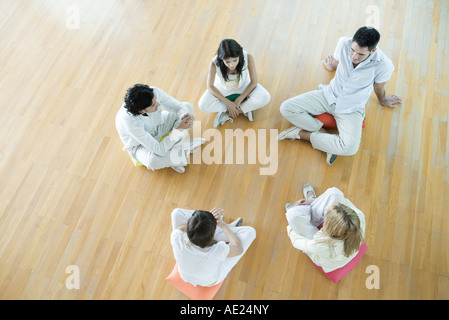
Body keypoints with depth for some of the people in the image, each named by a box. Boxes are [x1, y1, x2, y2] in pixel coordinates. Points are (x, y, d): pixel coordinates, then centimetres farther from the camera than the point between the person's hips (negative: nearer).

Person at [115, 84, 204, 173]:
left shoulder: (154, 92, -31)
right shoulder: (130, 121, -42)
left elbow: (179, 106, -15)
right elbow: (159, 150, -38)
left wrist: (187, 117, -38)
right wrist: (179, 129, -39)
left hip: (158, 127, 6)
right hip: (140, 145, -5)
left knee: (188, 106, -4)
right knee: (153, 160, -40)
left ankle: (175, 148, -10)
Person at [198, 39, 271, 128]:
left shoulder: (248, 57, -33)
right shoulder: (214, 63, -33)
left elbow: (253, 82, -20)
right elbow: (210, 86, -18)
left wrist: (238, 101, -21)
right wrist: (227, 102, -22)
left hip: (244, 85, 0)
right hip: (223, 87, 1)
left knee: (265, 98, -26)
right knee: (202, 105, -22)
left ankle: (227, 114, -16)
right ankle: (245, 109, -13)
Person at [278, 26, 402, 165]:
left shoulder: (384, 65, -24)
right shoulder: (344, 43, -17)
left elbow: (379, 88, -1)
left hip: (351, 109, -3)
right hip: (330, 95, 3)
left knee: (350, 148, -31)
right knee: (286, 108, -17)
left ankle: (303, 134, -14)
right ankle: (324, 133, -13)